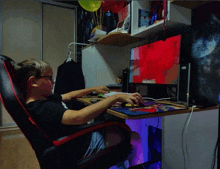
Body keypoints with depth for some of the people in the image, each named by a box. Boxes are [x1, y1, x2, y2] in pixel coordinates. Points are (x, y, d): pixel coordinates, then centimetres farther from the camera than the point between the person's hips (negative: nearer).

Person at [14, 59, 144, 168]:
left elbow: (69, 96, 16)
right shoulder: (41, 108, -28)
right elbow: (79, 117, -40)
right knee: (134, 138, 2)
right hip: (89, 144, -9)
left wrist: (93, 89, 19)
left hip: (87, 134, 9)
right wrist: (116, 97, -36)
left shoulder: (45, 99, 2)